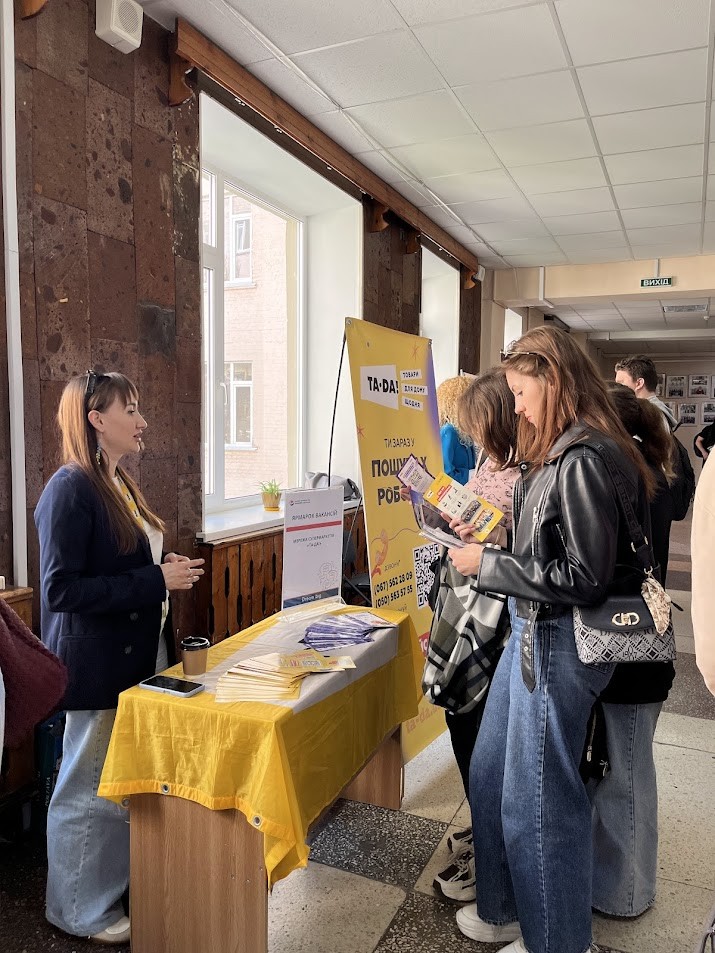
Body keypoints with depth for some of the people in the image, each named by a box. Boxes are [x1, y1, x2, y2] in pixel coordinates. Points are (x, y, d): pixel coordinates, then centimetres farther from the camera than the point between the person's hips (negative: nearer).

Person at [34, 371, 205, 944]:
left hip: (138, 655, 9)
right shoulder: (69, 490, -19)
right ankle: (80, 911, 29)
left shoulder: (119, 483, 9)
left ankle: (119, 881, 41)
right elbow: (60, 591, -23)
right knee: (91, 789, 8)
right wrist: (155, 582, -24)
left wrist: (166, 570, 3)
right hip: (97, 665, -9)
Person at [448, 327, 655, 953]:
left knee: (538, 797, 9)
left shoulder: (585, 460, -22)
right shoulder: (557, 452, 8)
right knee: (490, 777, 20)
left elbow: (585, 579, -23)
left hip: (559, 644, -9)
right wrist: (486, 538, 6)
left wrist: (488, 564, -18)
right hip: (531, 634, 10)